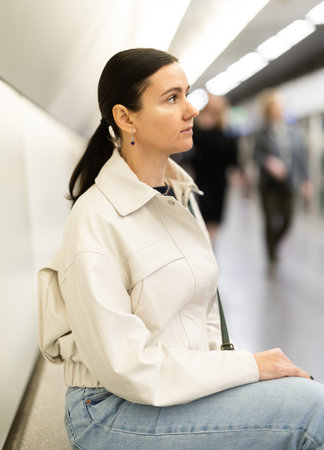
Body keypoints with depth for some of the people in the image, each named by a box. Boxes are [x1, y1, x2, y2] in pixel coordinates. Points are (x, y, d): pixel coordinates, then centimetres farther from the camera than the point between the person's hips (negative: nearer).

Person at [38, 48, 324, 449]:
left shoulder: (180, 194, 6)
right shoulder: (96, 220, -18)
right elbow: (125, 365, -21)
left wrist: (214, 364, -1)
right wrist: (247, 366, -18)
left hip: (185, 386, 7)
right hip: (115, 412, -7)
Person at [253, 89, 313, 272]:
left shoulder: (294, 131, 4)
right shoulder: (263, 133, -3)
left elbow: (302, 156, 7)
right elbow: (257, 153, -9)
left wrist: (306, 180, 4)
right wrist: (268, 161, -28)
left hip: (288, 183, 3)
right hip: (269, 184, -3)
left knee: (288, 220, 3)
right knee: (271, 221, -2)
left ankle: (274, 247, 33)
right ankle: (272, 259, 14)